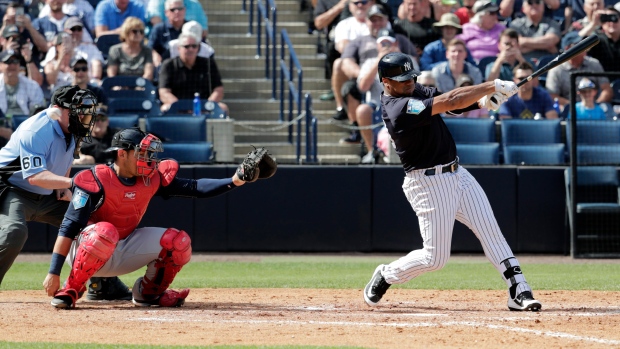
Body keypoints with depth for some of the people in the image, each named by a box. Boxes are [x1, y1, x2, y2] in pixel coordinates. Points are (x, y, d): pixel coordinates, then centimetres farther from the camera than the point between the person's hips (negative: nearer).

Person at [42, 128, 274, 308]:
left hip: (124, 252, 6)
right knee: (105, 231, -40)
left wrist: (234, 181, -21)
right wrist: (53, 273, -29)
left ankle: (149, 292, 11)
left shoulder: (152, 179, -5)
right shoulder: (95, 182, -23)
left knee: (178, 242, -10)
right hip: (84, 250, -6)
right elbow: (68, 228, -24)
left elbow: (194, 188, -7)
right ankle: (70, 290, -23)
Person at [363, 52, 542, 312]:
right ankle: (386, 276, 21)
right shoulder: (399, 109, -23)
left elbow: (450, 101, 3)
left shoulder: (414, 90, 8)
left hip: (456, 174, 9)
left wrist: (482, 101, -18)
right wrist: (493, 86, -24)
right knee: (435, 258, -3)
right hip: (428, 183, -9)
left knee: (491, 232, -2)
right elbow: (449, 102, -27)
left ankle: (518, 292, -5)